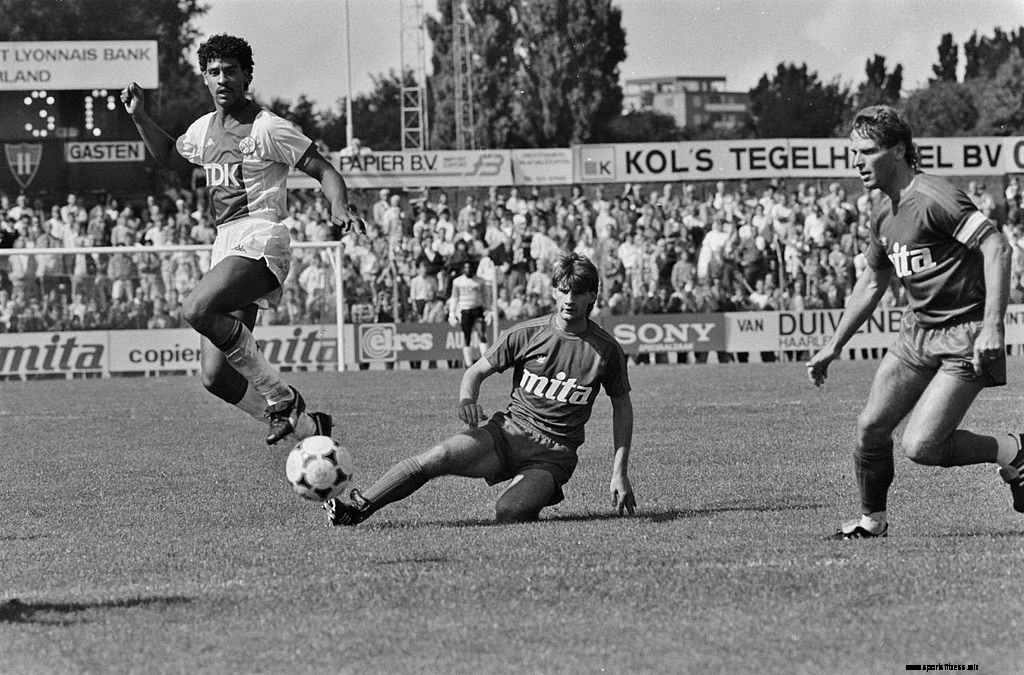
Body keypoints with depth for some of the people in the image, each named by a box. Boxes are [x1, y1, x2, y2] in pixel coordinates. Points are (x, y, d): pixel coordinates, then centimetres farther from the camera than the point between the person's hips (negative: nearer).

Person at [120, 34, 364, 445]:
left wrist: (340, 208, -23)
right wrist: (139, 116, 24)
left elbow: (324, 171, -4)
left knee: (197, 309, -33)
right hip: (225, 243, 8)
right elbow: (167, 154, 39)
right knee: (215, 376, -1)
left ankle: (280, 397, -19)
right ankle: (307, 427, 13)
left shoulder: (268, 129, -5)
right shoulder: (202, 130, 17)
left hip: (261, 240, -8)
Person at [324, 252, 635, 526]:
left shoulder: (606, 349, -3)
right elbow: (476, 372, 9)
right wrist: (466, 400, -15)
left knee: (509, 513, -30)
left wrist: (620, 473, 4)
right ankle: (357, 507, -17)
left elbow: (622, 406, 10)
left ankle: (540, 491, 5)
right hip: (509, 431, 1)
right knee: (437, 457, -25)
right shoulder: (525, 334, -2)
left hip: (553, 456, -1)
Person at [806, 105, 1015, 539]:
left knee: (920, 447, -15)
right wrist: (834, 346, 24)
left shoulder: (933, 198, -19)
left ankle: (1010, 454, 7)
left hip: (965, 339, -8)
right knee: (870, 427, 2)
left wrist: (991, 326, -31)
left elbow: (996, 246, -24)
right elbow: (872, 284, 24)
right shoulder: (885, 215, 10)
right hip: (917, 331, 8)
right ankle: (873, 518, 22)